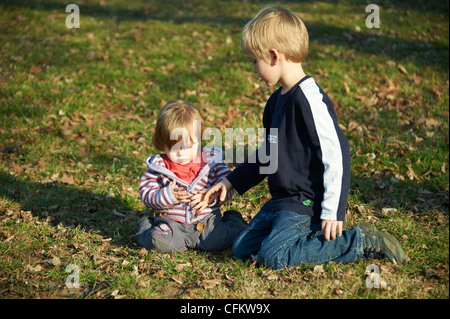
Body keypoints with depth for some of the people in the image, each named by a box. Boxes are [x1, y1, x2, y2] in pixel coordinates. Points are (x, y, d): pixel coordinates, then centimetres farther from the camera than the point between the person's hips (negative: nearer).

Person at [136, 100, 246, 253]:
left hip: (206, 219, 1)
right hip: (171, 221, -1)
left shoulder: (211, 160, 2)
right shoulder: (158, 165, 2)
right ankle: (145, 227, 7)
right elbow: (147, 194, -1)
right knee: (157, 240, -30)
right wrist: (168, 196, -20)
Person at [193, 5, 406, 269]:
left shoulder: (309, 99, -20)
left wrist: (332, 212, -21)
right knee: (243, 249, 3)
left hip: (307, 202, -9)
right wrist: (231, 182, 23)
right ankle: (315, 236, 11)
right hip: (282, 199, 9)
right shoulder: (278, 99, 12)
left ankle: (360, 242, -9)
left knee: (274, 255, -21)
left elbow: (336, 154, -22)